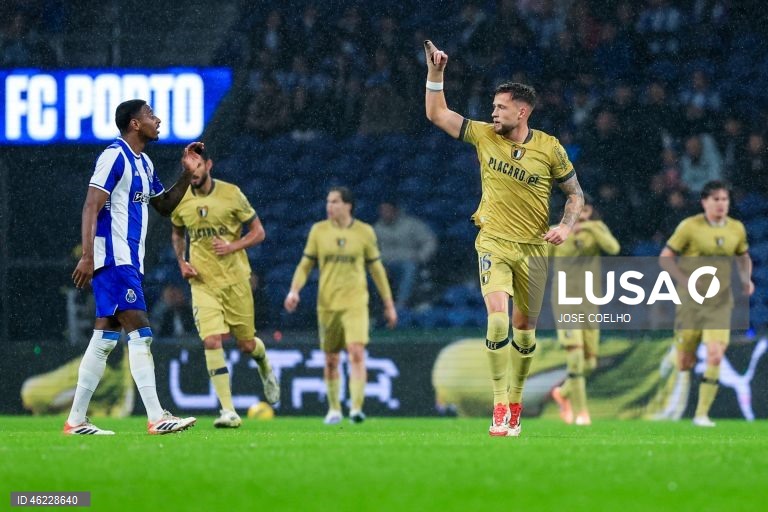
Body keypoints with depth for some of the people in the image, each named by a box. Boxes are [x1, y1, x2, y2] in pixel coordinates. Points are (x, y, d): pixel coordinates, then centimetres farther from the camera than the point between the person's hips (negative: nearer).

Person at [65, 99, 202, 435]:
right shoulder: (114, 157, -11)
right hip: (114, 259, -10)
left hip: (129, 261, 10)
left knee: (105, 338, 7)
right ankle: (156, 418, -15)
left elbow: (164, 206, 28)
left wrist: (187, 174, 15)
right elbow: (91, 208, -16)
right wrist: (87, 256, -22)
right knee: (140, 334, -13)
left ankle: (76, 420, 8)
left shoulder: (144, 164, 18)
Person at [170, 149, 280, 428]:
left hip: (235, 279, -1)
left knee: (246, 344, 7)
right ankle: (228, 412, -16)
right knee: (212, 341, -17)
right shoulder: (180, 201, 1)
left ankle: (265, 369, 46)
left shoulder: (231, 194, -8)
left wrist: (232, 246, -18)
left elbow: (258, 232, -1)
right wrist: (181, 262, 4)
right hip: (202, 282, 1)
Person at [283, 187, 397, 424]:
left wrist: (389, 304, 12)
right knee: (330, 360, 8)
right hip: (327, 304, 2)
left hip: (355, 304, -2)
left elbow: (376, 269, 10)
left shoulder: (364, 232, 2)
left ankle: (356, 408, -21)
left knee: (357, 353, -18)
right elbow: (305, 265, 10)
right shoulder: (318, 231, 5)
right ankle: (334, 409, 23)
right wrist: (294, 290, -7)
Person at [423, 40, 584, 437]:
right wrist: (435, 72, -3)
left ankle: (515, 404, 22)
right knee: (498, 317, -20)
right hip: (494, 243, -1)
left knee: (525, 329, 7)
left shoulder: (549, 148, -4)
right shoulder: (484, 135, 0)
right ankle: (499, 405, -20)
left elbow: (575, 194, 5)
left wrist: (566, 226, -12)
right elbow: (436, 114, 7)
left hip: (533, 247, 1)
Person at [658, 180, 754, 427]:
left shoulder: (737, 229, 3)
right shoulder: (690, 226, -8)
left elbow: (743, 257, 22)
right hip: (691, 302, -2)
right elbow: (665, 257, -5)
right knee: (685, 361, 2)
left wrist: (746, 279, 2)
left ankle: (702, 414, -7)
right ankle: (683, 375, 40)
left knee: (715, 357, -15)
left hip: (720, 303, 2)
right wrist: (687, 282, -18)